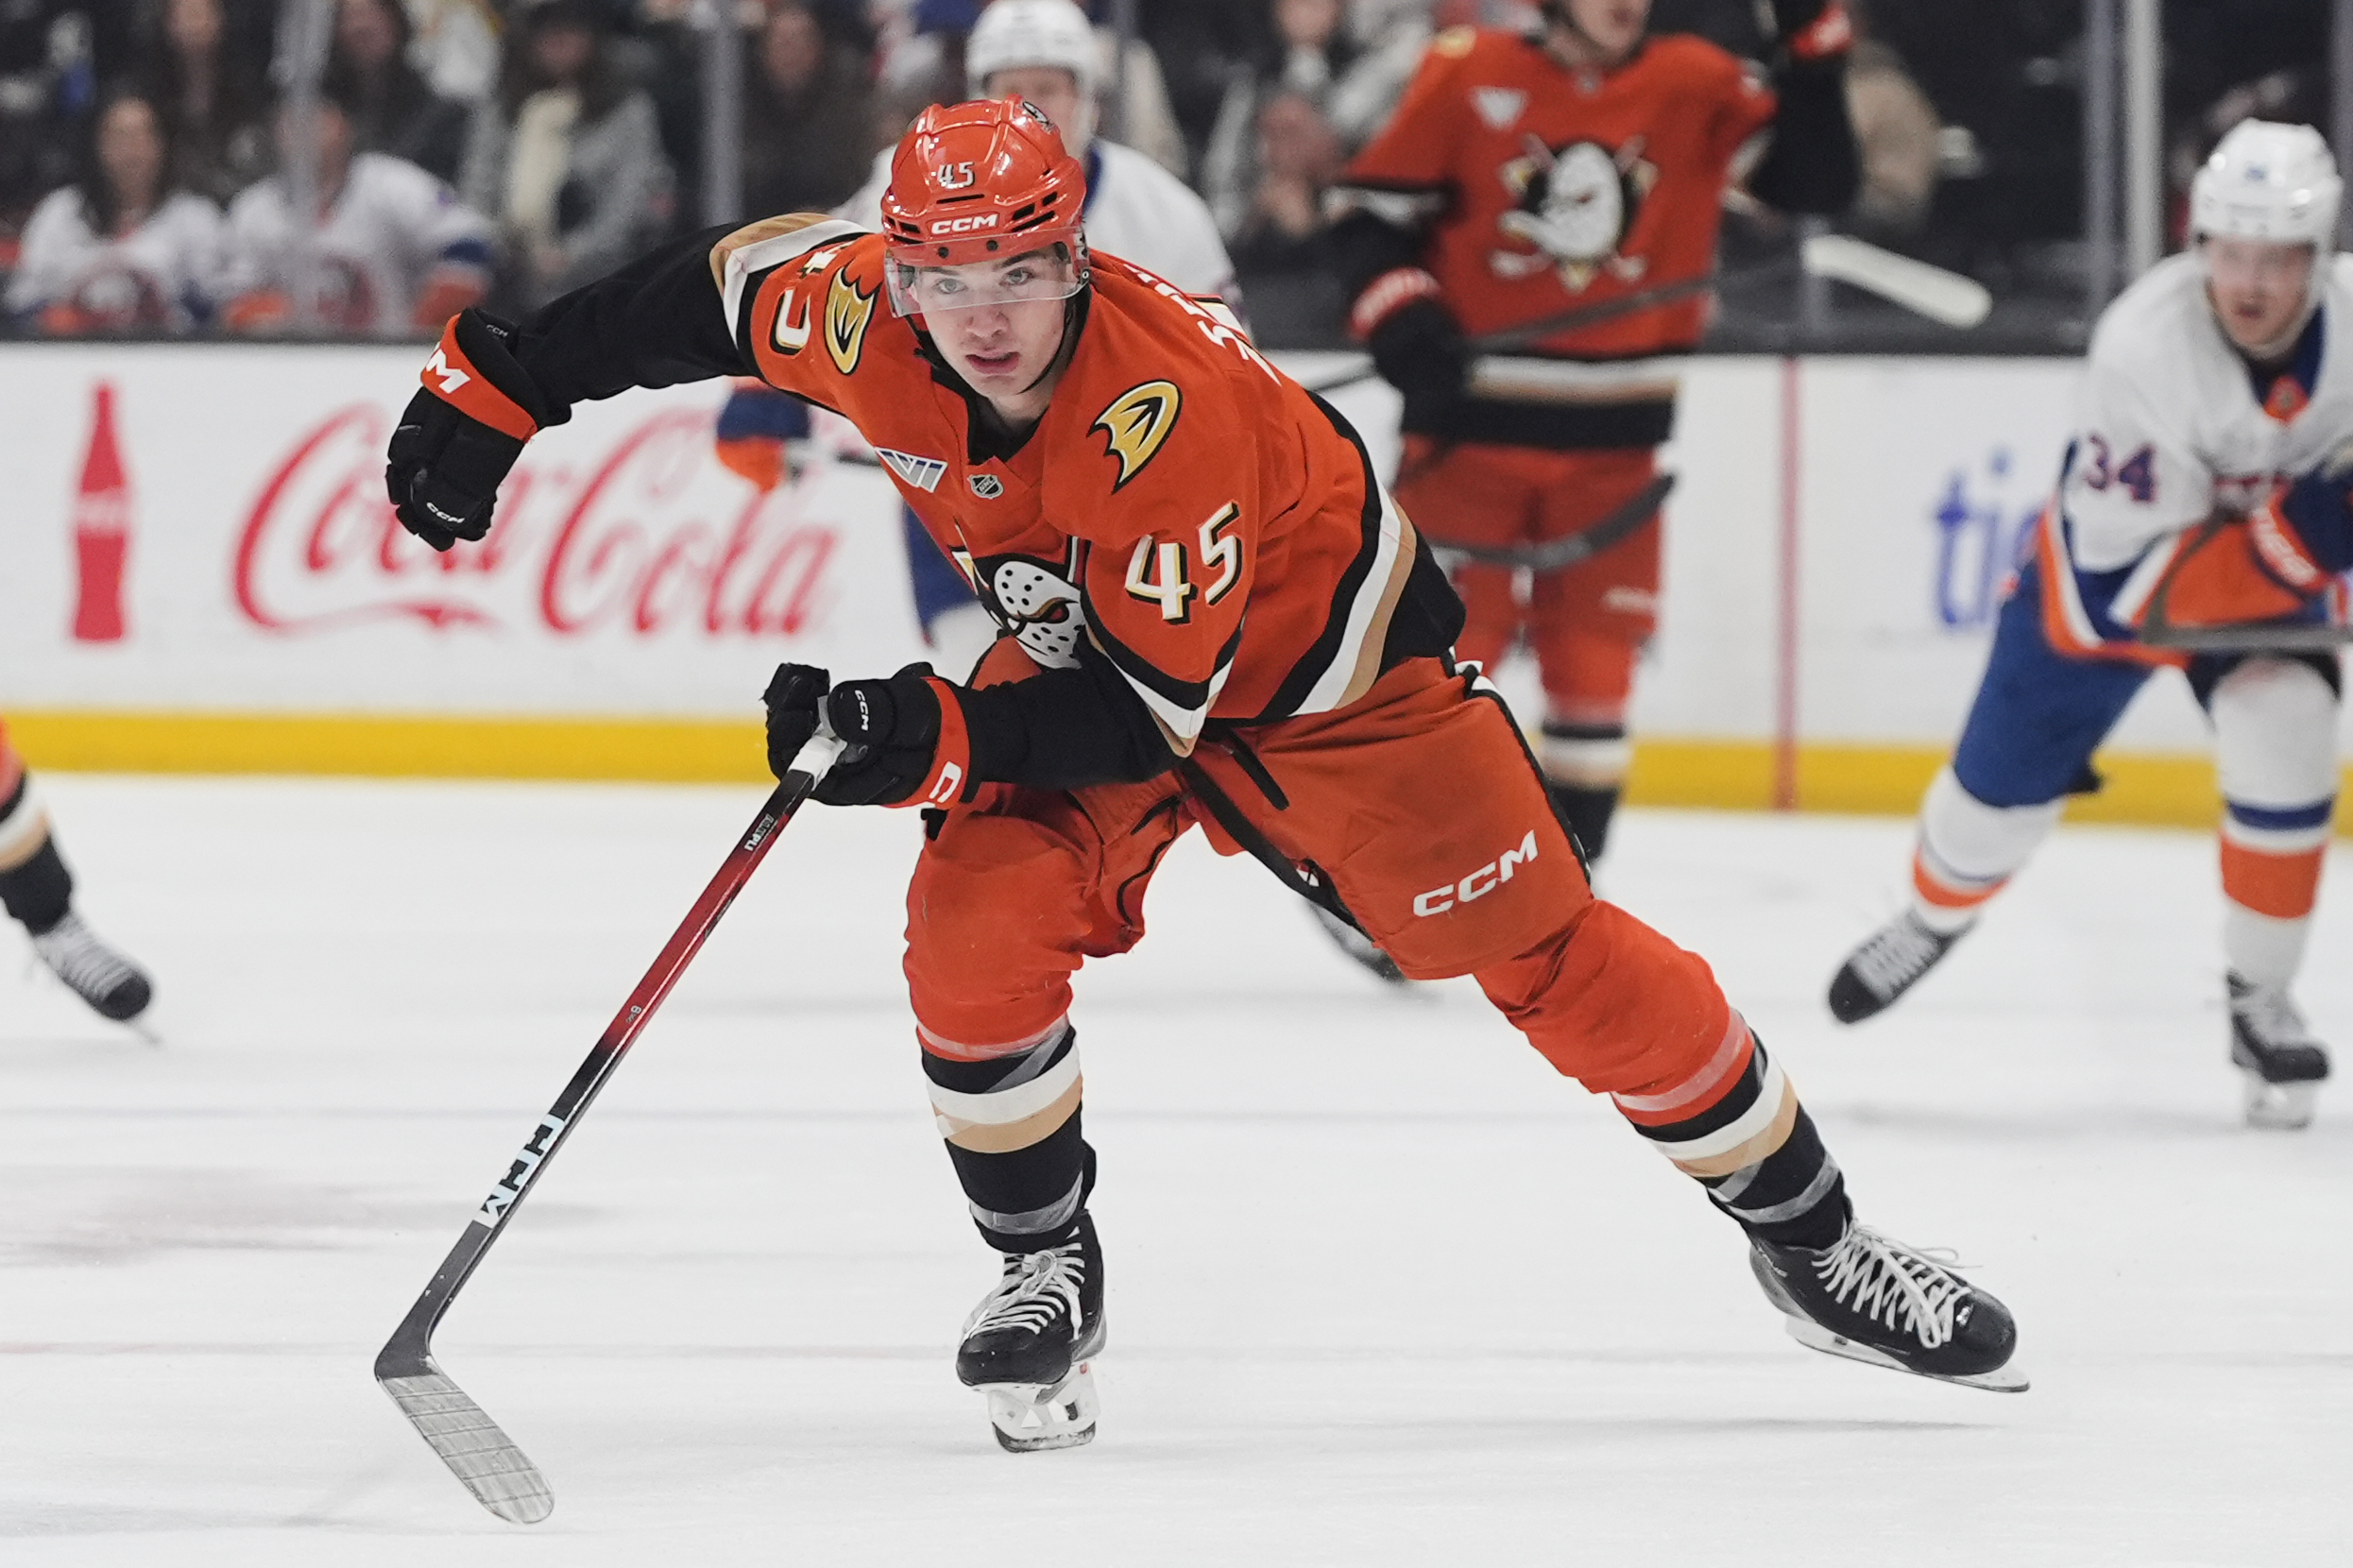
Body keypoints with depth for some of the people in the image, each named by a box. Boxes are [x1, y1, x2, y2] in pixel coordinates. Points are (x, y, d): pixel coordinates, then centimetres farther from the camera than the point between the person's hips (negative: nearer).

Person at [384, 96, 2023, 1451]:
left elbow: (1151, 704, -35)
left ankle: (1808, 1236, 14)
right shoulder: (866, 313, -25)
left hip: (1314, 644, -5)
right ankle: (1046, 1274, 5)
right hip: (1075, 642, 5)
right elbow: (711, 287, -5)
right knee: (978, 932, -18)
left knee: (1546, 950, -2)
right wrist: (494, 384, -3)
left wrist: (943, 739, -42)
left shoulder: (1168, 408, -40)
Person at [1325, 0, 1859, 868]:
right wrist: (1402, 317, -16)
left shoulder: (1695, 87, 0)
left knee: (1594, 666, 5)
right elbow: (1369, 210, 0)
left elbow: (1815, 183, -8)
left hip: (1613, 442, 2)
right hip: (1470, 420, -2)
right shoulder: (1467, 74, -6)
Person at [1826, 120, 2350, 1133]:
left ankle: (2260, 999, -5)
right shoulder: (2143, 350, -38)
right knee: (2003, 784, 10)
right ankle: (1933, 919, 46)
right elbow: (2127, 583, -37)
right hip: (2110, 556, -2)